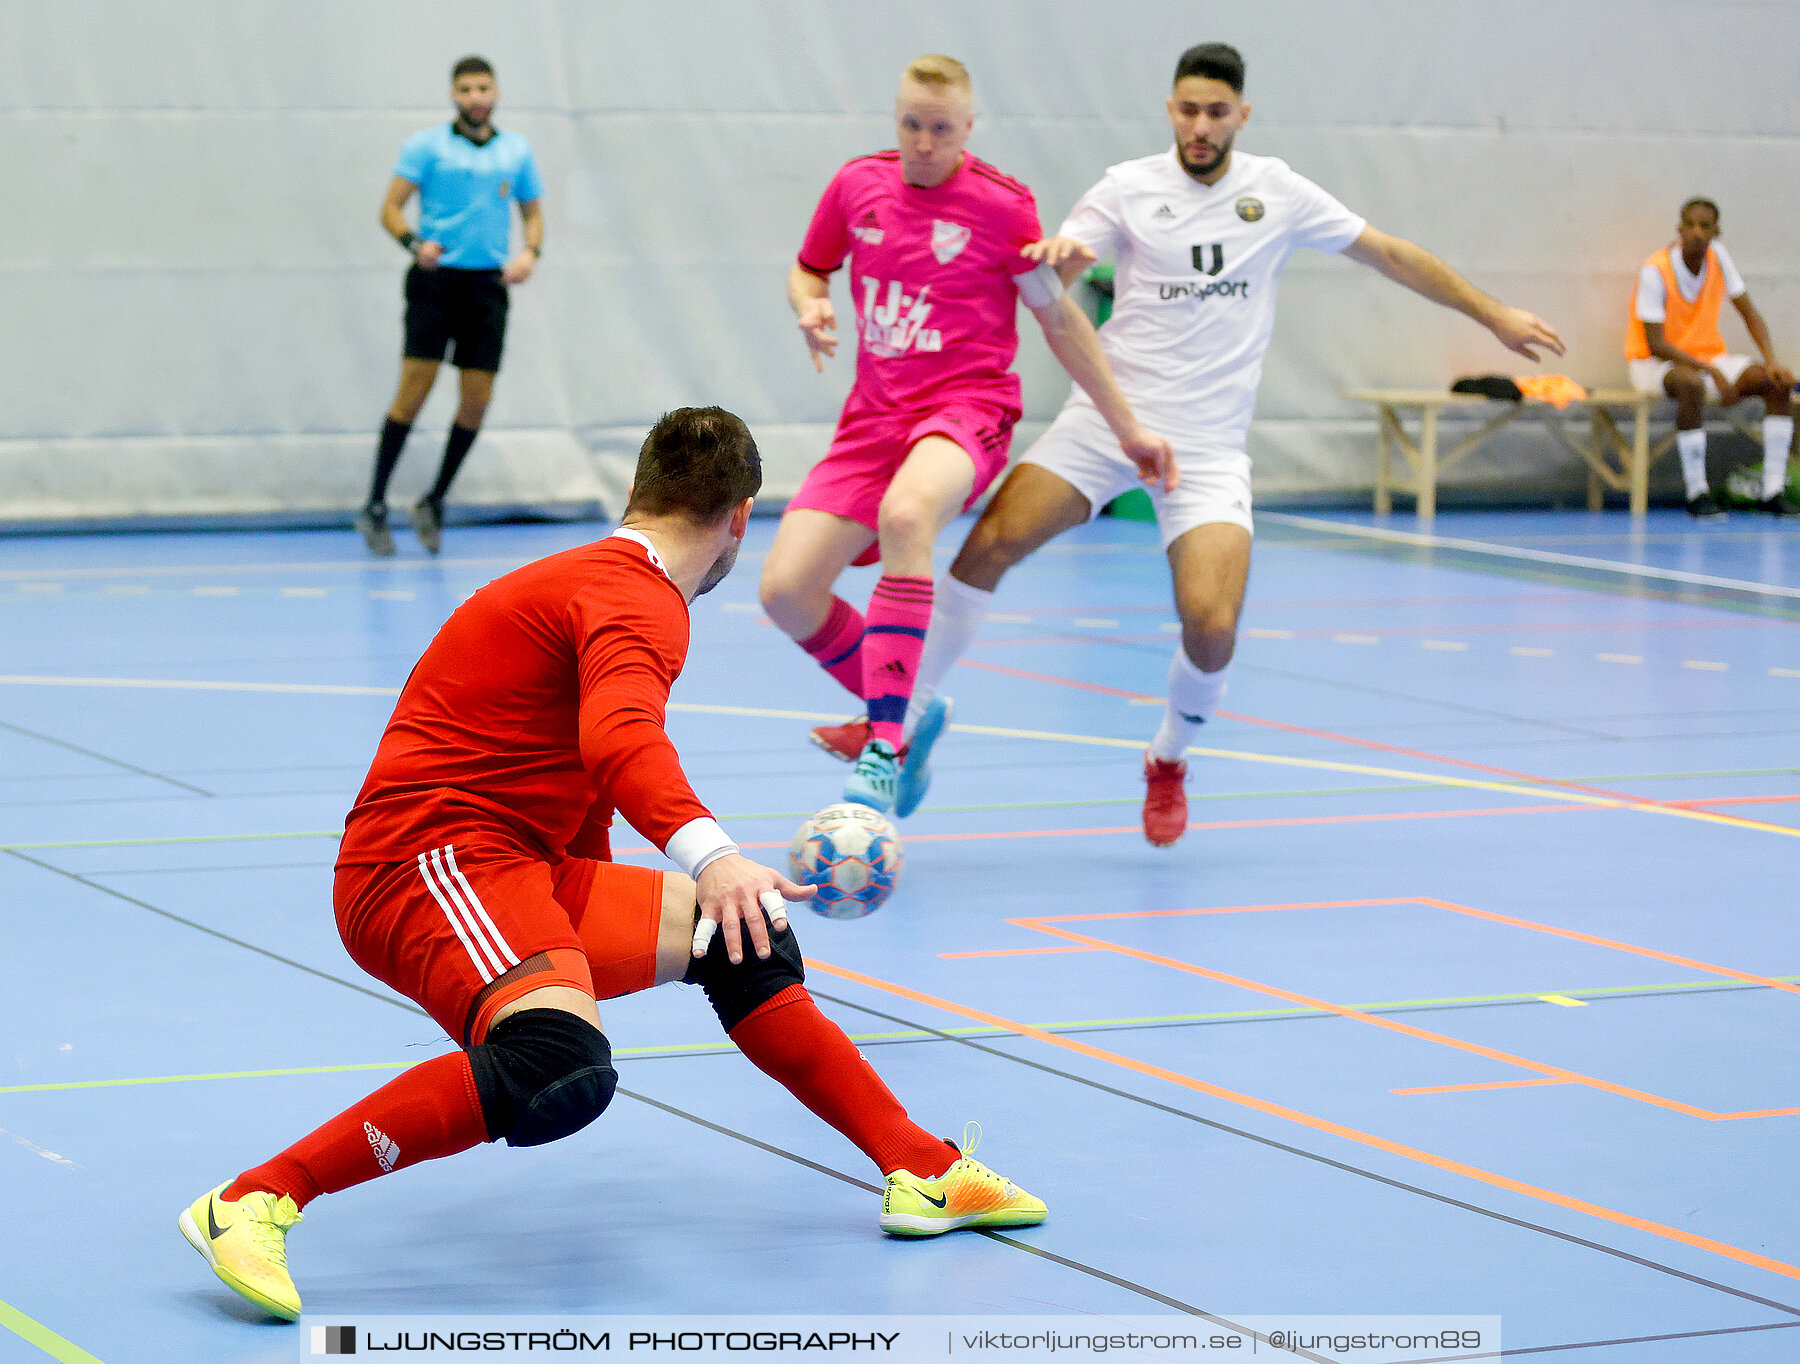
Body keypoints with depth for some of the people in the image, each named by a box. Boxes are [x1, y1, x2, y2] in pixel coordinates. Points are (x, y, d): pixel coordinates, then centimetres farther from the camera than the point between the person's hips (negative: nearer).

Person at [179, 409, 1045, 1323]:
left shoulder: (593, 579, 25)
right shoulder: (640, 599, -10)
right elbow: (618, 737, -32)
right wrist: (708, 856, -48)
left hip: (513, 869, 11)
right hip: (431, 860, -11)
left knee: (741, 939, 17)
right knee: (560, 1069, -35)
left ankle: (924, 1172, 23)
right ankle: (255, 1202, -31)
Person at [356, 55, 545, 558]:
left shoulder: (517, 151, 12)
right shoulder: (426, 145, 2)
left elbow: (533, 211, 19)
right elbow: (391, 207, -1)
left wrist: (530, 252, -1)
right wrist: (414, 243, -20)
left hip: (489, 285, 3)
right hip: (435, 278, -3)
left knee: (477, 399, -1)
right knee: (415, 388, -11)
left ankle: (434, 503, 15)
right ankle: (375, 507, -4)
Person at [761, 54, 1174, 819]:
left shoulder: (1003, 205, -3)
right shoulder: (856, 186, 7)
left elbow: (1059, 318, 6)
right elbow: (808, 270, 23)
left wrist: (1127, 429, 8)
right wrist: (810, 308, -2)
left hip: (966, 405, -5)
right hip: (875, 413, 5)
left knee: (905, 513, -40)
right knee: (785, 590, -11)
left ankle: (884, 746, -39)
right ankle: (904, 713, 16)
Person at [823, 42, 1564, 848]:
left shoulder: (1277, 192, 5)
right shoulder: (1130, 188, 2)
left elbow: (1392, 255, 13)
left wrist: (1494, 315, 12)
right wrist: (1058, 256, -31)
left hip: (1208, 440, 0)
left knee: (1212, 628, -18)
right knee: (988, 546, -17)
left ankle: (1168, 760, 13)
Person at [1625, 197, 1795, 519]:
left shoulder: (1717, 256, -3)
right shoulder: (1655, 271, -20)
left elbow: (1748, 312, 4)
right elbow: (1656, 344, -23)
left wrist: (1771, 360, -13)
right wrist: (1711, 371, -31)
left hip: (1708, 356, 6)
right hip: (1654, 363, -6)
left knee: (1779, 383, -15)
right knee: (1691, 384, -41)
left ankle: (1774, 490, -16)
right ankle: (1697, 493, -33)